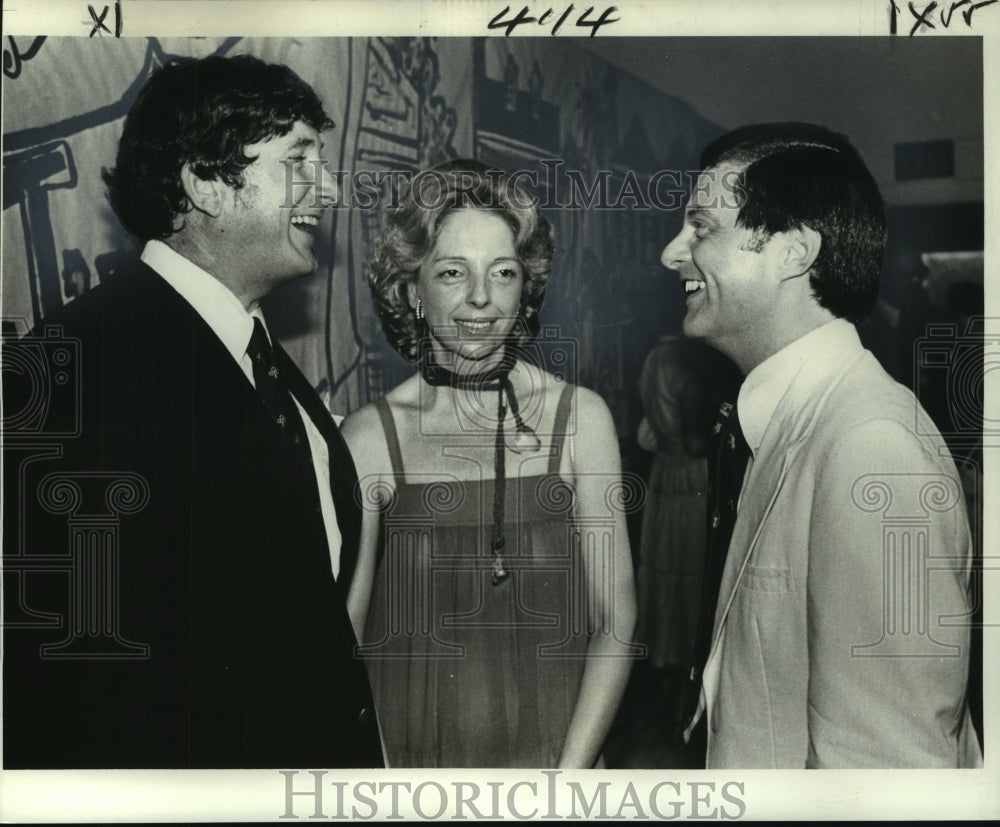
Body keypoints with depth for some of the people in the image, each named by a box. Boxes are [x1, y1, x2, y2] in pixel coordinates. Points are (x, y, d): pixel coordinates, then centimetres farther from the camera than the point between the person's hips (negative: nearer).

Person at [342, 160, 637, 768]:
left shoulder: (581, 417, -7)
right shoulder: (368, 437, -9)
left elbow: (616, 622, -5)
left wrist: (568, 775, -12)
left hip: (554, 753, 1)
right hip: (406, 755, 0)